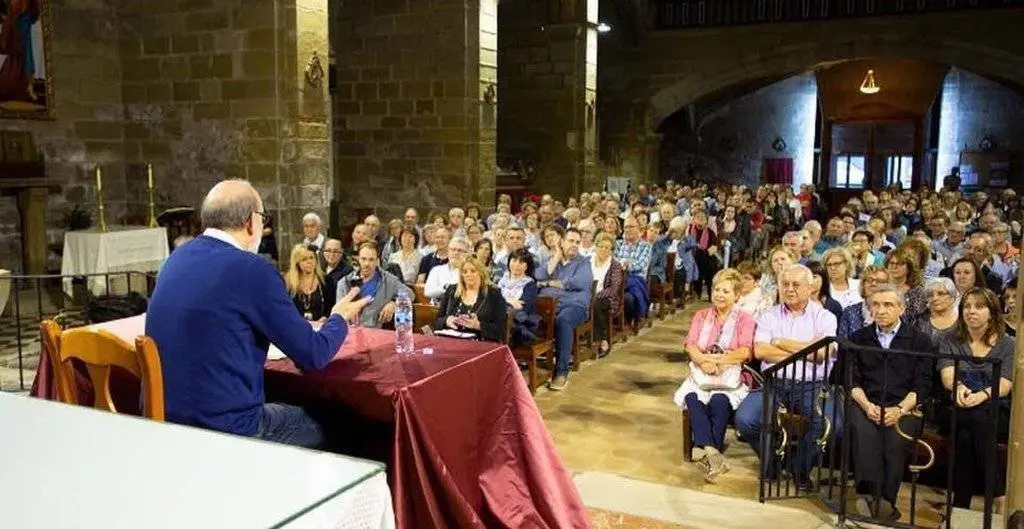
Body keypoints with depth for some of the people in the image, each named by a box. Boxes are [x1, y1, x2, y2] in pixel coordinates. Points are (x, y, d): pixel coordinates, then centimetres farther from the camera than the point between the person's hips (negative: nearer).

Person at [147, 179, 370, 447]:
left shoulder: (178, 258, 5)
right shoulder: (252, 269, -18)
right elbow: (314, 356, -10)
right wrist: (339, 318, 10)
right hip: (224, 431, -7)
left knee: (296, 413, 27)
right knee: (319, 427, 18)